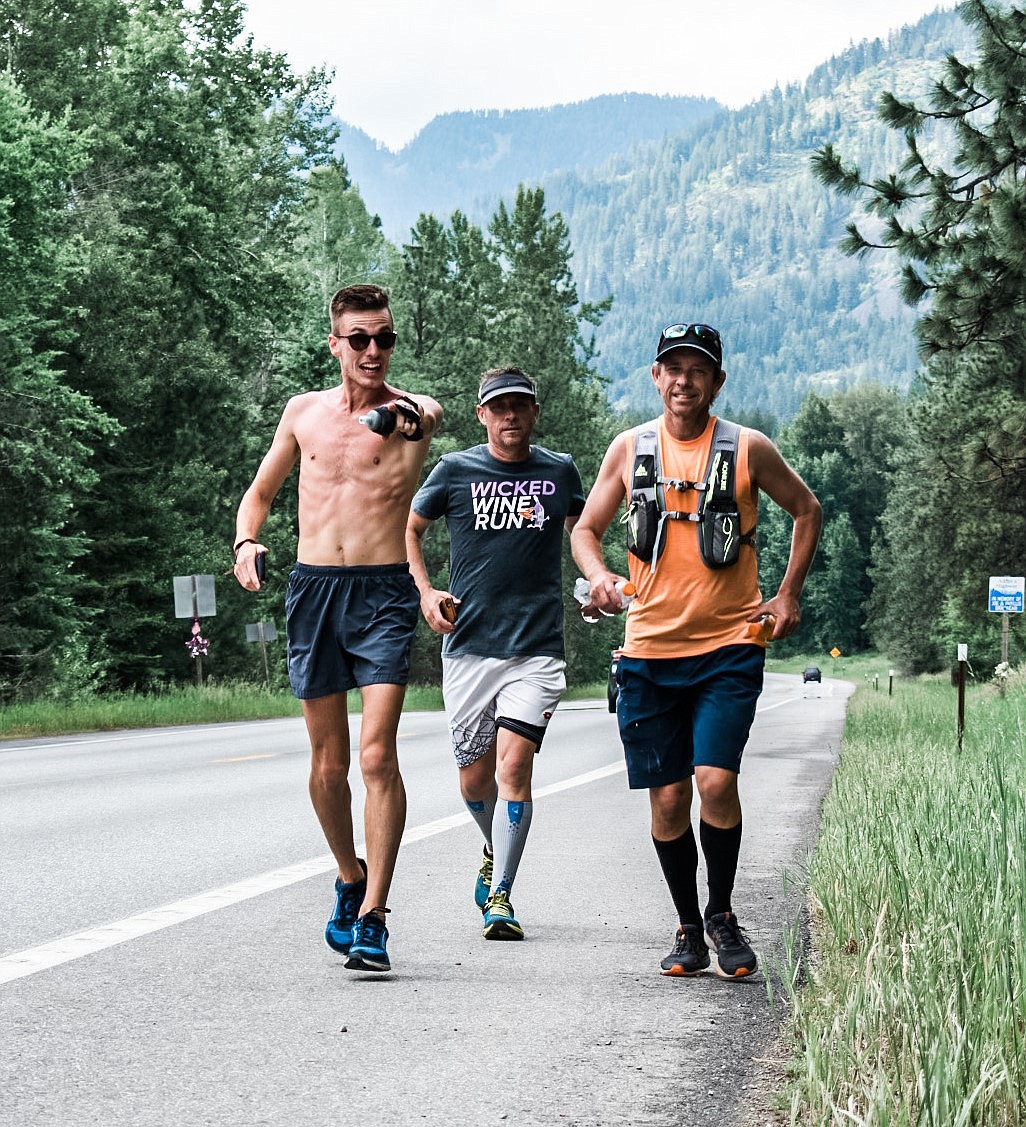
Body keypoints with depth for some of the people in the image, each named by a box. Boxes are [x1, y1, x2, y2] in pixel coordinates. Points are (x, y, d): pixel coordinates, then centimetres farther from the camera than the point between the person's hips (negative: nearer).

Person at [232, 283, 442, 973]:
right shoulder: (304, 412, 11)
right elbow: (261, 492, 23)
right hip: (313, 587, 3)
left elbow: (404, 484, -25)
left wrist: (412, 432, -49)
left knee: (377, 756, -14)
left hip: (384, 592, -3)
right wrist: (247, 541, 1)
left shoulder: (413, 412, -1)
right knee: (328, 764, 10)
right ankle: (351, 880, 33)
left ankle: (372, 917, -10)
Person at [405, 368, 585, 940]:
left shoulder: (560, 471, 7)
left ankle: (501, 897, -10)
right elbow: (409, 528, 14)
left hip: (537, 649, -1)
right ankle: (497, 852, 40)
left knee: (514, 764, -17)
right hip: (469, 644, 1)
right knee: (475, 780, 8)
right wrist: (425, 591, -1)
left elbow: (582, 530, 25)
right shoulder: (456, 471, 2)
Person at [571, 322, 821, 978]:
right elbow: (586, 529, 12)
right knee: (668, 797, 3)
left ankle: (722, 913, 5)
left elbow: (806, 511, 15)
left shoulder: (748, 449, 0)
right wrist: (600, 576, -9)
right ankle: (690, 931, 20)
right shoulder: (630, 449, 5)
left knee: (715, 780, -18)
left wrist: (788, 594, 6)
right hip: (650, 649, 2)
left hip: (730, 646, -2)